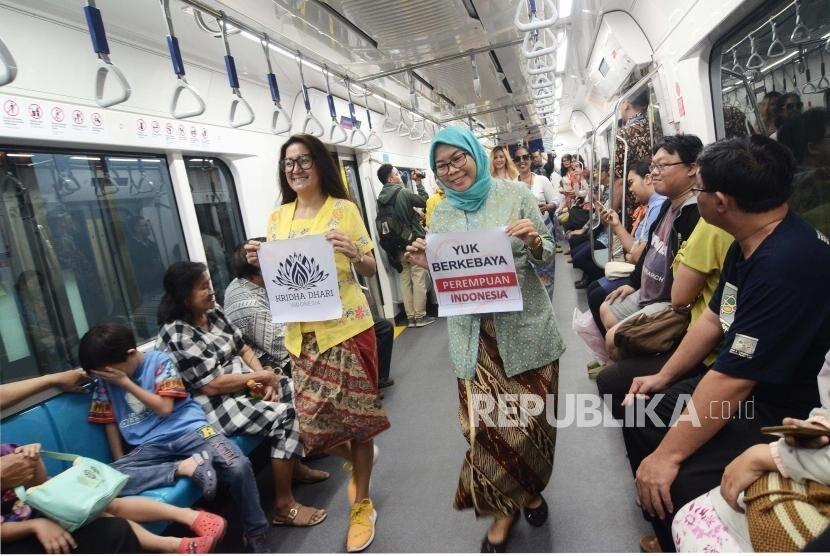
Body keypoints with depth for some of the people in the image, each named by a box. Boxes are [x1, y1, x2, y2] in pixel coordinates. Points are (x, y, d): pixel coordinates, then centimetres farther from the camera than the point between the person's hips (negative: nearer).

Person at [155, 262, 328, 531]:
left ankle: (294, 465, 20)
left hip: (245, 385, 9)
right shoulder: (176, 336, -20)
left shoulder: (213, 312, 5)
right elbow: (212, 385, -22)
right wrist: (262, 376, -15)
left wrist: (265, 377, -7)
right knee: (284, 415, -21)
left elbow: (243, 349, 10)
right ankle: (284, 506, -10)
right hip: (215, 405, -9)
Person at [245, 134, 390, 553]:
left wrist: (353, 253, -20)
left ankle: (362, 503, 25)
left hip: (345, 326, -4)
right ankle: (357, 463, 40)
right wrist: (259, 262, -6)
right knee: (313, 418, 5)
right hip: (302, 333, 4)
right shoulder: (277, 217, 9)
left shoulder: (344, 208, -2)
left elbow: (371, 269, 0)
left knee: (354, 414, 4)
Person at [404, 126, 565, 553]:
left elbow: (546, 257, 3)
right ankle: (504, 507, 25)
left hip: (525, 327, -1)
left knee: (531, 417, 9)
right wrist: (426, 264, -9)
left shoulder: (515, 194, -2)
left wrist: (533, 241, -19)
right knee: (485, 426, -2)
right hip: (474, 334, 2)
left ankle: (529, 489, 40)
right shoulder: (442, 213, 7)